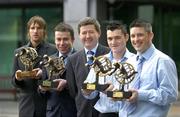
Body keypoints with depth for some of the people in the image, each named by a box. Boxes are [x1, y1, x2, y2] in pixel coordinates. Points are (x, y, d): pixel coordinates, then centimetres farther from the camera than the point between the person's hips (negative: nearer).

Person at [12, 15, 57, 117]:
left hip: (47, 105, -3)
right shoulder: (19, 52, 12)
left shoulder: (53, 50, 1)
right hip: (26, 105, 3)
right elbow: (14, 81, 13)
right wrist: (17, 78, -10)